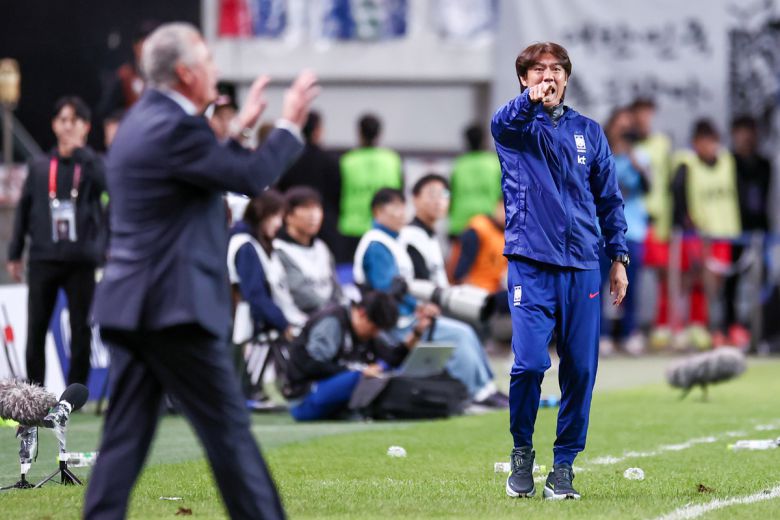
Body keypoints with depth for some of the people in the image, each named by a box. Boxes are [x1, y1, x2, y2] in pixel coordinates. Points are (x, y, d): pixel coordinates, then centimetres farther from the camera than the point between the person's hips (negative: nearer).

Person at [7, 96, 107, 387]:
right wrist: (15, 254, 8)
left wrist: (80, 151, -17)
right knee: (36, 331, 1)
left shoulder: (91, 163, 5)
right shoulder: (40, 166, 8)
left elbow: (103, 182, -18)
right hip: (43, 260, 1)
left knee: (81, 333, 0)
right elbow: (24, 210, 11)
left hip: (82, 261, -1)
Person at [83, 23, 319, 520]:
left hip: (130, 306, 9)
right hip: (175, 307, -9)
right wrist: (290, 125, 3)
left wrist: (241, 128, 31)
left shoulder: (141, 121, 15)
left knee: (127, 432, 6)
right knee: (229, 428, -1)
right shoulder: (175, 127, -16)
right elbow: (253, 177, -11)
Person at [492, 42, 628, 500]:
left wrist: (619, 257, 9)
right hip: (531, 265, -3)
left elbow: (610, 199, 17)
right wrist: (532, 100, -43)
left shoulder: (588, 131, 14)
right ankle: (522, 453, 9)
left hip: (583, 269, 3)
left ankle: (564, 465, 11)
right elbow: (502, 123, -21)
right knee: (529, 363, -13)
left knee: (581, 371, 0)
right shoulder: (516, 127, 5)